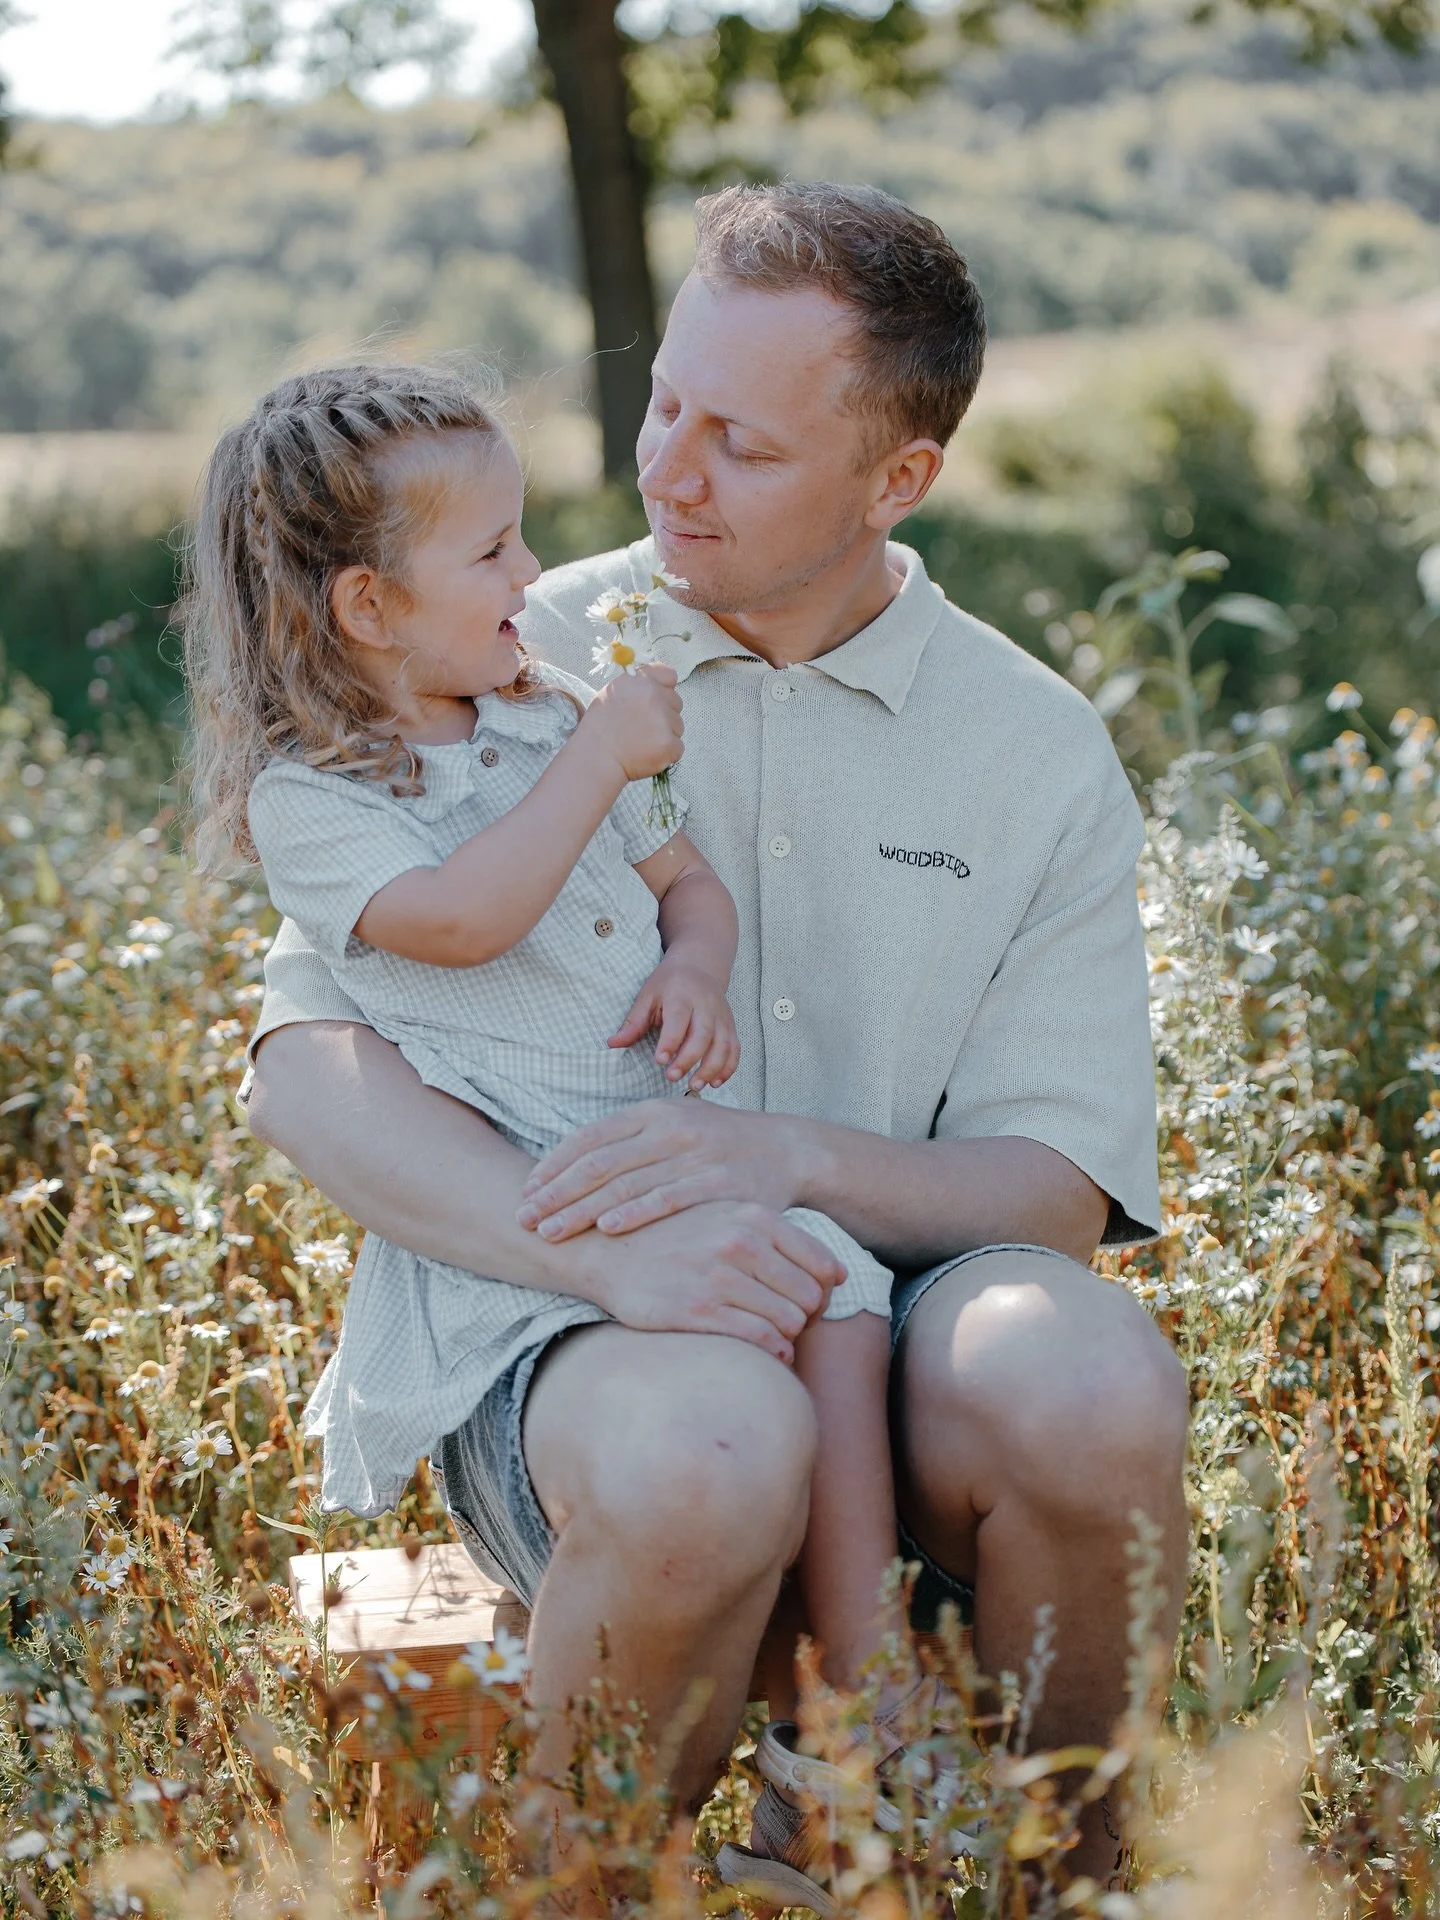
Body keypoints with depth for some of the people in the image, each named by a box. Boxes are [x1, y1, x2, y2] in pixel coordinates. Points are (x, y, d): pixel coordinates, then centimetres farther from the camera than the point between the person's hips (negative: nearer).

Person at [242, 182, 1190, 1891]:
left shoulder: (1041, 753, 6)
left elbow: (1064, 1189, 0)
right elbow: (309, 1066, -7)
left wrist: (800, 1153, -21)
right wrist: (602, 1246, -25)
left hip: (904, 1323, 2)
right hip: (561, 1348, -1)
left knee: (1088, 1381, -33)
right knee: (709, 1445, -37)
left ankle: (1076, 1875, -4)